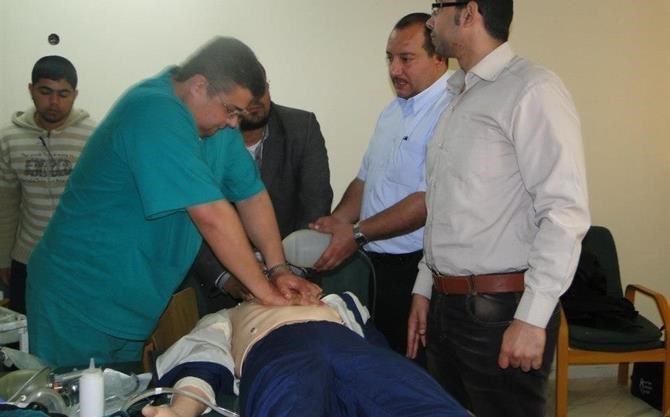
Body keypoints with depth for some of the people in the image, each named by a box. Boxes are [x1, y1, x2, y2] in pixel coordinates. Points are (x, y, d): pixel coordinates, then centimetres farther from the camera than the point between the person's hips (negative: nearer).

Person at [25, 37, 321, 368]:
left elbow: (252, 194, 4)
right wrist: (263, 290, -22)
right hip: (82, 303, -8)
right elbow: (211, 216, -29)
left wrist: (279, 270, -7)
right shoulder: (156, 114, -25)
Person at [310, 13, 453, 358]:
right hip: (374, 261, 8)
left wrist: (357, 233, -19)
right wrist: (337, 223, 1)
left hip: (414, 266, -8)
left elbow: (430, 200, -22)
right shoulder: (392, 112, 14)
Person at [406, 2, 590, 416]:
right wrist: (425, 287, 16)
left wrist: (532, 318, -21)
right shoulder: (460, 100, 14)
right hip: (445, 304, 8)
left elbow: (565, 211, -19)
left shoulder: (531, 90, -12)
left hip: (502, 308, -8)